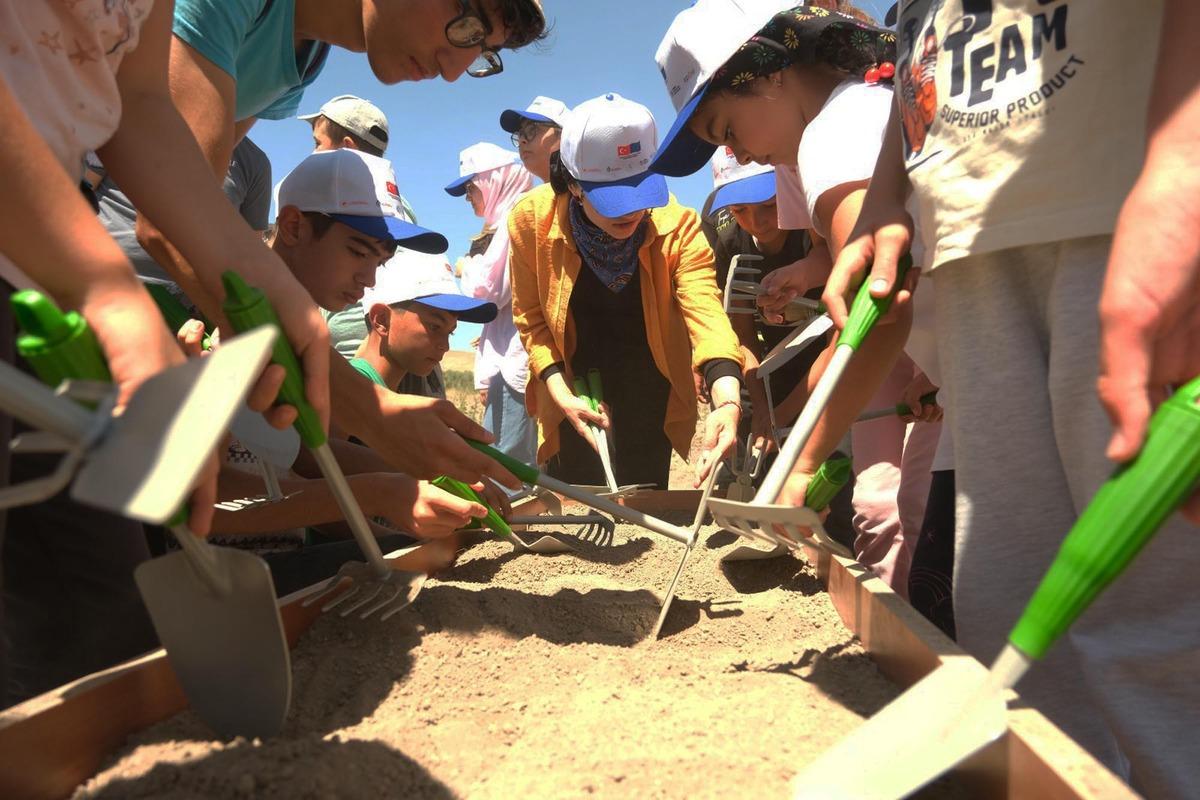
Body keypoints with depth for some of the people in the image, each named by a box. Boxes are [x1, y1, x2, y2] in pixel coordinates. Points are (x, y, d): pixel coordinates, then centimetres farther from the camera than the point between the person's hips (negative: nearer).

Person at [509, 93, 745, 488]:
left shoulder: (678, 225, -22)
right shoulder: (532, 218, -18)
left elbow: (705, 309, -33)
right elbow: (531, 318, -8)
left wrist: (727, 402, -49)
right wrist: (561, 393, -20)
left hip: (648, 391, 0)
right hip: (574, 385, 1)